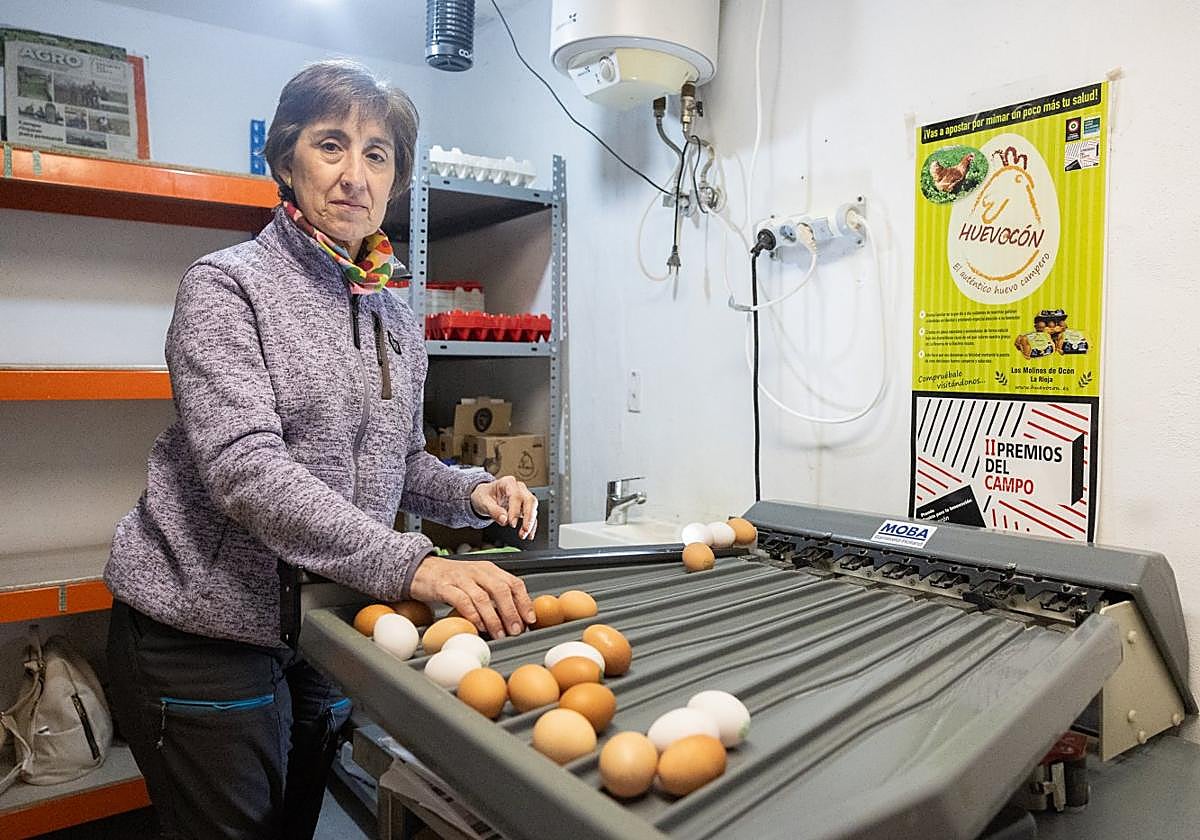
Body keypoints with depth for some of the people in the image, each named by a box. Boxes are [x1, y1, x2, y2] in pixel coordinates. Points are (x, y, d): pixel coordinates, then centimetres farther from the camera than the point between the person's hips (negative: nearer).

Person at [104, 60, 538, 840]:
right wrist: (412, 565, -35)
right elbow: (244, 466, -25)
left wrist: (471, 492, -5)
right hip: (209, 628, -5)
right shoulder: (227, 285, -11)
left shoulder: (398, 321, 7)